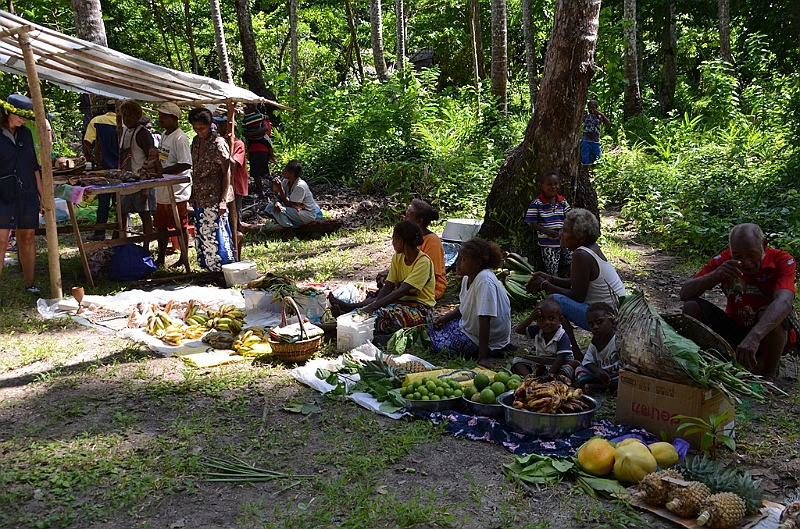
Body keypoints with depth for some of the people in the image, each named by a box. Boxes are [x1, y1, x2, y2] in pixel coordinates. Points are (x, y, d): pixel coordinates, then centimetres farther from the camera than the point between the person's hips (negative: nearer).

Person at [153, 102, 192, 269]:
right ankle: (161, 258, 26)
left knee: (181, 227, 2)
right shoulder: (164, 136, 14)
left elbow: (186, 164, -23)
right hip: (163, 191, 10)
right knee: (160, 226, 15)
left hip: (177, 191, -10)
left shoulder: (180, 138, -16)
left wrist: (162, 171, -22)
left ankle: (184, 258, 14)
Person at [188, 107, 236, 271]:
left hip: (214, 197, -8)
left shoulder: (218, 143, -14)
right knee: (202, 234, 12)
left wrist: (223, 200, -19)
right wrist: (193, 193, 16)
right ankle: (210, 266, 23)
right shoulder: (196, 141, 10)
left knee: (216, 233, -5)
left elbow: (226, 173, -15)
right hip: (200, 197, 8)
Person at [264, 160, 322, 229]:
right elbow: (280, 198, -1)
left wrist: (280, 188, -25)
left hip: (308, 214, -8)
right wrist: (277, 202, -26)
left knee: (280, 210, -29)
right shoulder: (285, 182, -2)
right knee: (269, 208, -3)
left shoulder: (300, 186, -25)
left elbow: (288, 203, -22)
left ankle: (289, 228, -6)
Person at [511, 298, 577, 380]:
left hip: (556, 366, -5)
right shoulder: (537, 331, -1)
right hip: (539, 365, 5)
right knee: (517, 360, -4)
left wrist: (550, 373, -34)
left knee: (574, 364, -32)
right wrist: (531, 318, -15)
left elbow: (561, 358, -24)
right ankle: (528, 376, -29)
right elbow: (518, 330, -2)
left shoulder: (562, 336, -18)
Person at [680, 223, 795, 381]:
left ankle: (768, 375, -14)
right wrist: (716, 275, -33)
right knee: (691, 307, -17)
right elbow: (685, 294, -15)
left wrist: (754, 337, -54)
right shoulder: (724, 260, -10)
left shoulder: (782, 261, -19)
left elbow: (783, 302, -39)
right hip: (734, 329, 3)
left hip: (769, 336, -2)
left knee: (767, 313, -34)